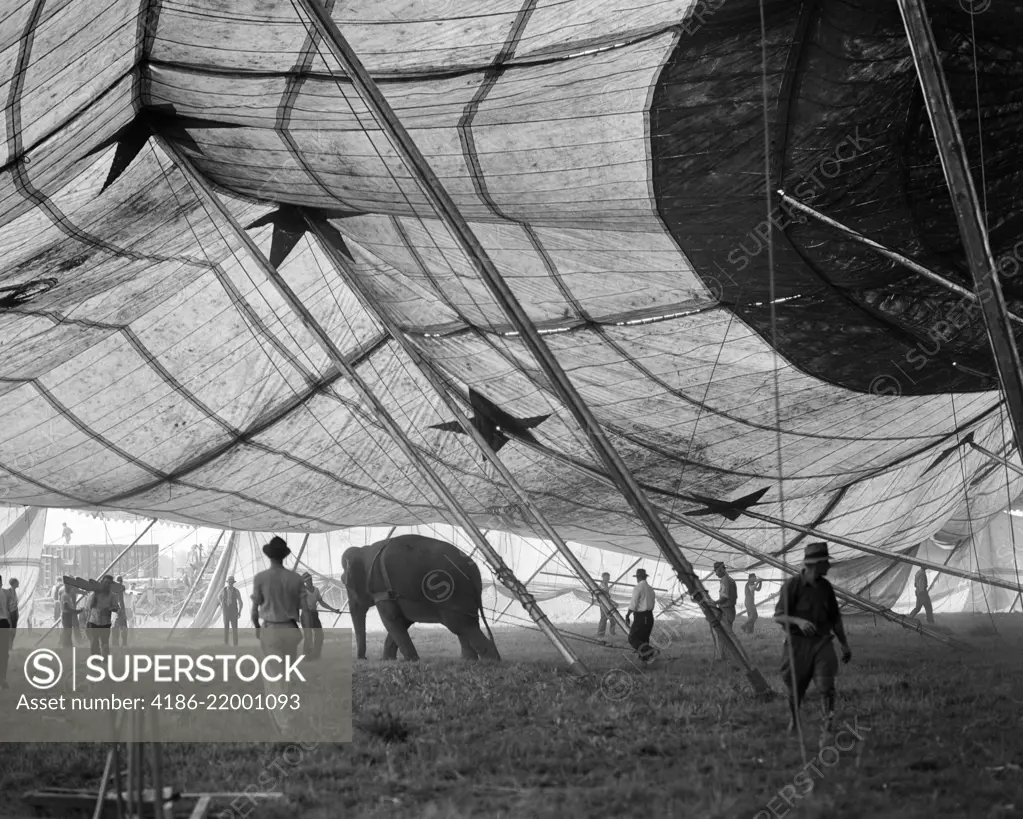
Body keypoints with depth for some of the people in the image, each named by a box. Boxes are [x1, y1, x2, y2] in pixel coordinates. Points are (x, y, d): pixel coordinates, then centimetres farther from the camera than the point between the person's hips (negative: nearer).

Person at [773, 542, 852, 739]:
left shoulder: (825, 587, 7)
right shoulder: (792, 585, -9)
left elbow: (835, 618, 18)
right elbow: (778, 616, -11)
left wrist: (844, 645, 19)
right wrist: (798, 621, -29)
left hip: (822, 642, 3)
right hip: (798, 643, -3)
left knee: (827, 687, -13)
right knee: (795, 690, 8)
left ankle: (826, 731, -13)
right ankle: (793, 722, 33)